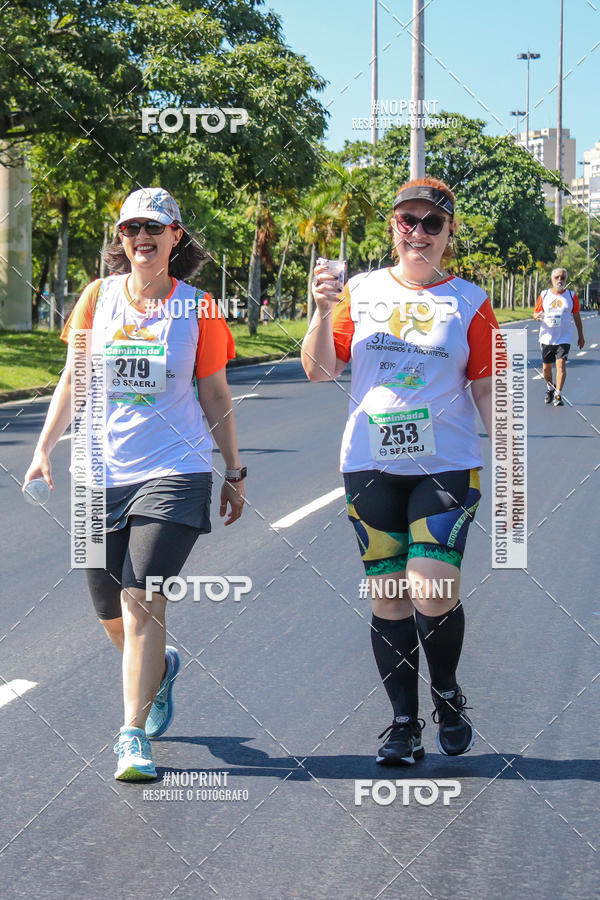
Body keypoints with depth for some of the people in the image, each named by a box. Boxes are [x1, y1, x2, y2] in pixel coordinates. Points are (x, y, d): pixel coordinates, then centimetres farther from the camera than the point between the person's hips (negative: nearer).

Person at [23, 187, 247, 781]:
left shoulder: (198, 309, 0)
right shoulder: (98, 298, 5)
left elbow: (215, 396, 8)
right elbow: (72, 381, 11)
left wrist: (234, 473, 10)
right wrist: (43, 449, 2)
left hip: (174, 472, -3)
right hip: (102, 471, 3)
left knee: (143, 600, -15)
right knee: (110, 612, 10)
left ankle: (133, 734, -9)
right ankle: (158, 669, 42)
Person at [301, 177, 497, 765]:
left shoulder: (468, 302, 5)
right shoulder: (361, 291, 7)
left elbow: (487, 388, 6)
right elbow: (320, 370, 5)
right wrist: (323, 313, -10)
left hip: (446, 465, -2)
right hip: (370, 466, 2)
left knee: (431, 592, -15)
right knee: (387, 598, 4)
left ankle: (447, 695, 13)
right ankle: (404, 723, 17)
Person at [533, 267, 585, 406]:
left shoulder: (572, 296, 1)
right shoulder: (544, 295, 3)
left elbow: (577, 317, 8)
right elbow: (536, 312, 9)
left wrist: (581, 336, 11)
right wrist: (537, 316, -16)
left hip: (564, 338, -2)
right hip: (547, 337, 2)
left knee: (561, 364, -17)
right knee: (546, 368, 9)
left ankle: (558, 395, -14)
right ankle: (550, 388, 37)